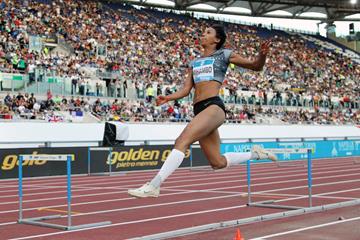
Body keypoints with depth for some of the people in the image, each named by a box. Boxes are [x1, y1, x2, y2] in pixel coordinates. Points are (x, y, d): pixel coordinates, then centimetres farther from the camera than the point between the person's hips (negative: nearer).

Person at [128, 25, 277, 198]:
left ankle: (153, 186, -28)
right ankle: (254, 154, 31)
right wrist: (168, 98, 3)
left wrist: (262, 54, -12)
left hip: (214, 107, -7)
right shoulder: (194, 63, 26)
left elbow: (256, 66, 10)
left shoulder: (224, 55, 10)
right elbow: (186, 90, 20)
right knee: (218, 163, 9)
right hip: (199, 110, 7)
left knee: (182, 141, -24)